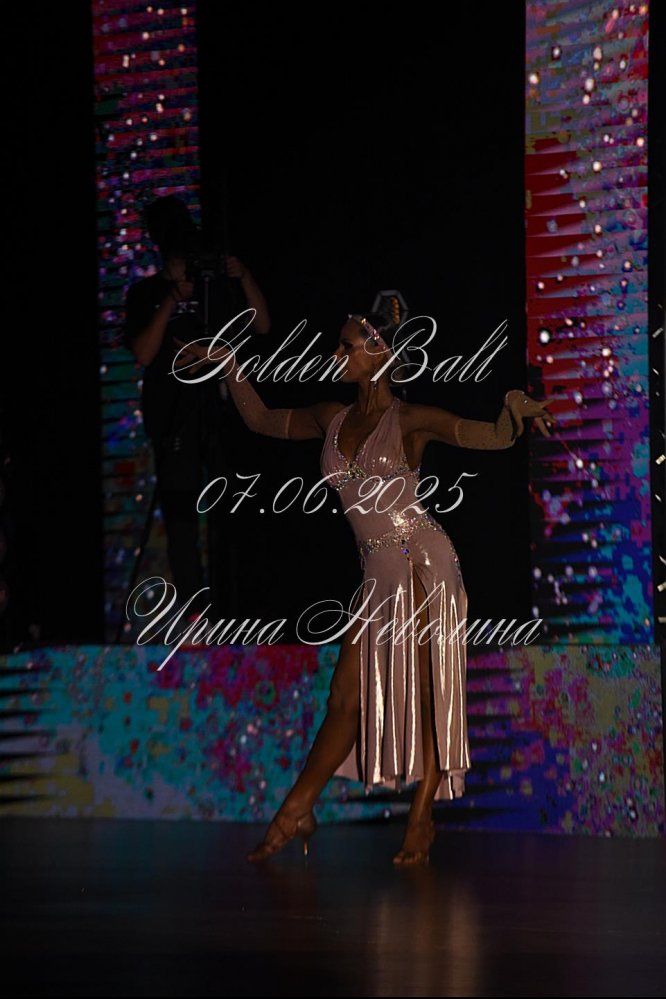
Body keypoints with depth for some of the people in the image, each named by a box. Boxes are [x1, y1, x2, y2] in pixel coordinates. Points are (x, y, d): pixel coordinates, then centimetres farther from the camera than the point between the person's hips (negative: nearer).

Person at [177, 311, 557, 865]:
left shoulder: (409, 419, -4)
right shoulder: (334, 419, 13)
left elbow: (493, 435, -11)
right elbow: (261, 419, 26)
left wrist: (517, 408, -31)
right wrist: (229, 365, 21)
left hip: (421, 563, -5)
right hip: (379, 574, 5)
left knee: (424, 693, -2)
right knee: (347, 699, 5)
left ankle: (421, 821, 3)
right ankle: (295, 813, 8)